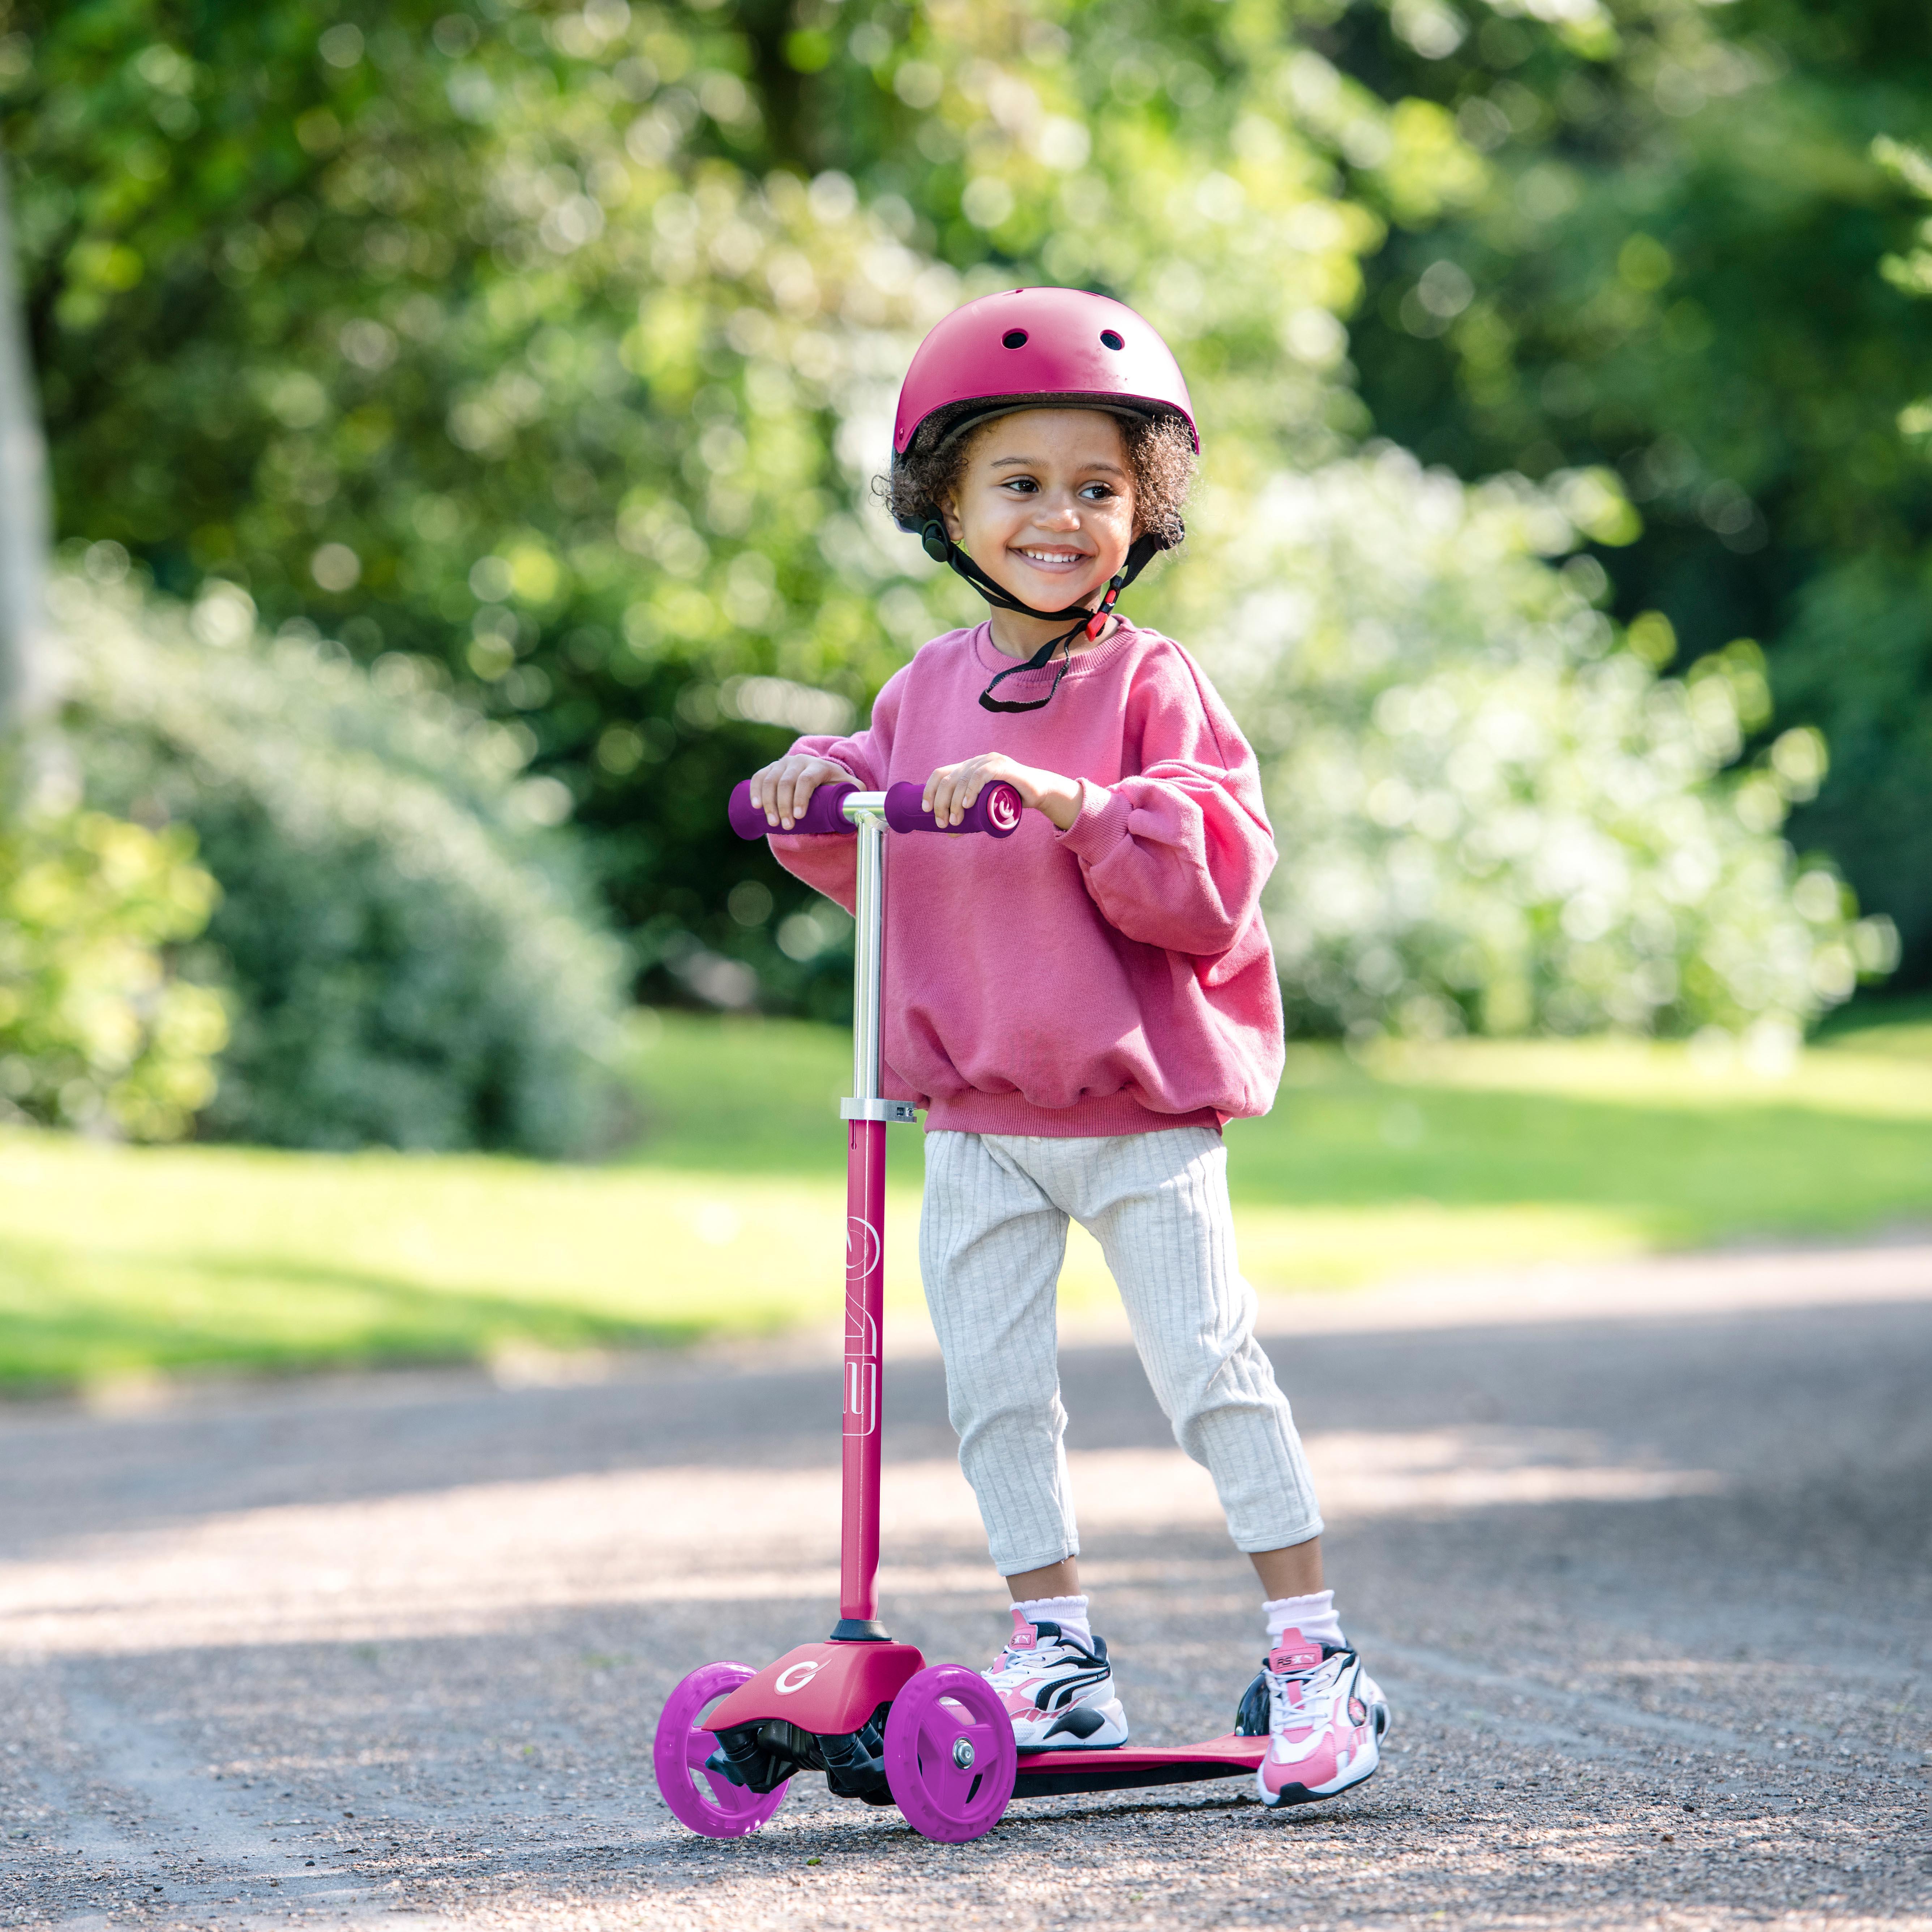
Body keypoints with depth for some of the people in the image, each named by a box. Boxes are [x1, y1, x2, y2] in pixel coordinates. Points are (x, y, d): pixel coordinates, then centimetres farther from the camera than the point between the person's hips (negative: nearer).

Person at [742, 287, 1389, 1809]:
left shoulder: (1152, 684, -7)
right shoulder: (926, 692, 7)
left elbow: (1215, 872, -18)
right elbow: (878, 869, 18)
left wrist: (1069, 801, -29)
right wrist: (819, 790, -2)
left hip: (1144, 1115, -4)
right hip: (975, 1116, 5)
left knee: (1210, 1365, -5)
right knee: (993, 1385, 5)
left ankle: (1312, 1656, 4)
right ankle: (1056, 1654, 17)